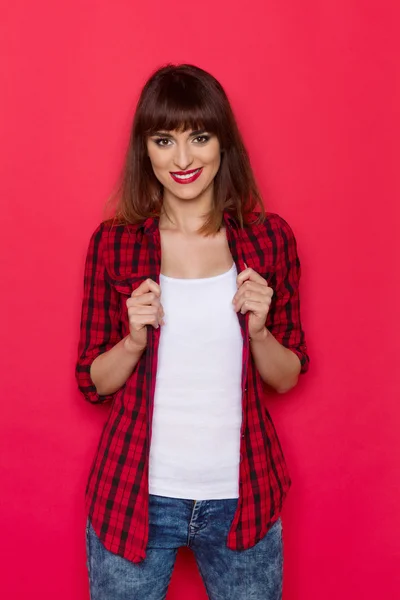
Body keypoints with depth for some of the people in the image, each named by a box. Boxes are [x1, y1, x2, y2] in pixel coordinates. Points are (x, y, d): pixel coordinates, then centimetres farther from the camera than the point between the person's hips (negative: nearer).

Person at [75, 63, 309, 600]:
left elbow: (287, 377, 3)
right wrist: (135, 340, -18)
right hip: (135, 496, 0)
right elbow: (93, 384, 0)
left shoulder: (271, 238, -3)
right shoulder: (113, 242, -5)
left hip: (241, 498, 1)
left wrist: (259, 331, -16)